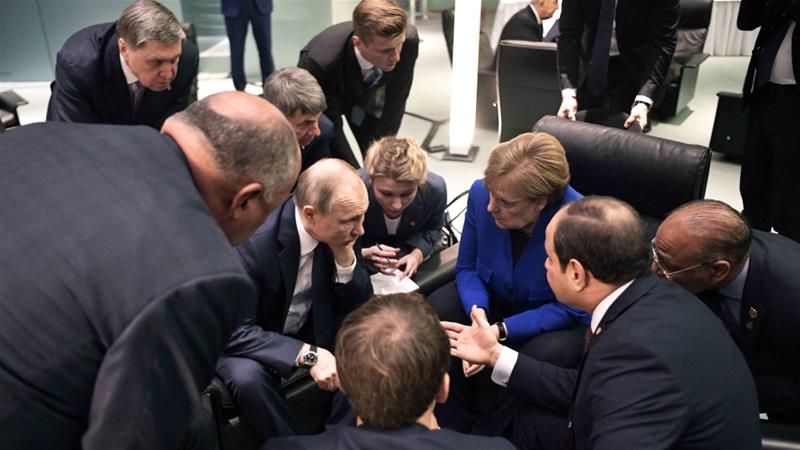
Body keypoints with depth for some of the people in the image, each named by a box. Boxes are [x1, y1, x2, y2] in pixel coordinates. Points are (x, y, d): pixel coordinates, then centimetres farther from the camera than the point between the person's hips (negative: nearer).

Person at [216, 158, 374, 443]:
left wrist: (345, 253, -26)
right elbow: (235, 330, -29)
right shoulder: (254, 241, -33)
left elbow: (360, 304, -8)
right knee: (248, 377, -34)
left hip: (310, 325, 5)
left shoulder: (341, 231, -16)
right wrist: (307, 354, -39)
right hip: (248, 336, -4)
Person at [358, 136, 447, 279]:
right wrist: (364, 254, -42)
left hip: (409, 248, 2)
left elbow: (433, 228, -8)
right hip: (365, 248, -1)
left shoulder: (435, 189, -32)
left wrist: (418, 253, -29)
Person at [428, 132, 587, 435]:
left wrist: (501, 331, -32)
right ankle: (453, 429, -1)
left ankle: (487, 438, -1)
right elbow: (467, 268, -6)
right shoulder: (481, 195, -20)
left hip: (556, 320, -4)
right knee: (436, 311, -19)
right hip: (495, 298, 4)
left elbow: (568, 309, -22)